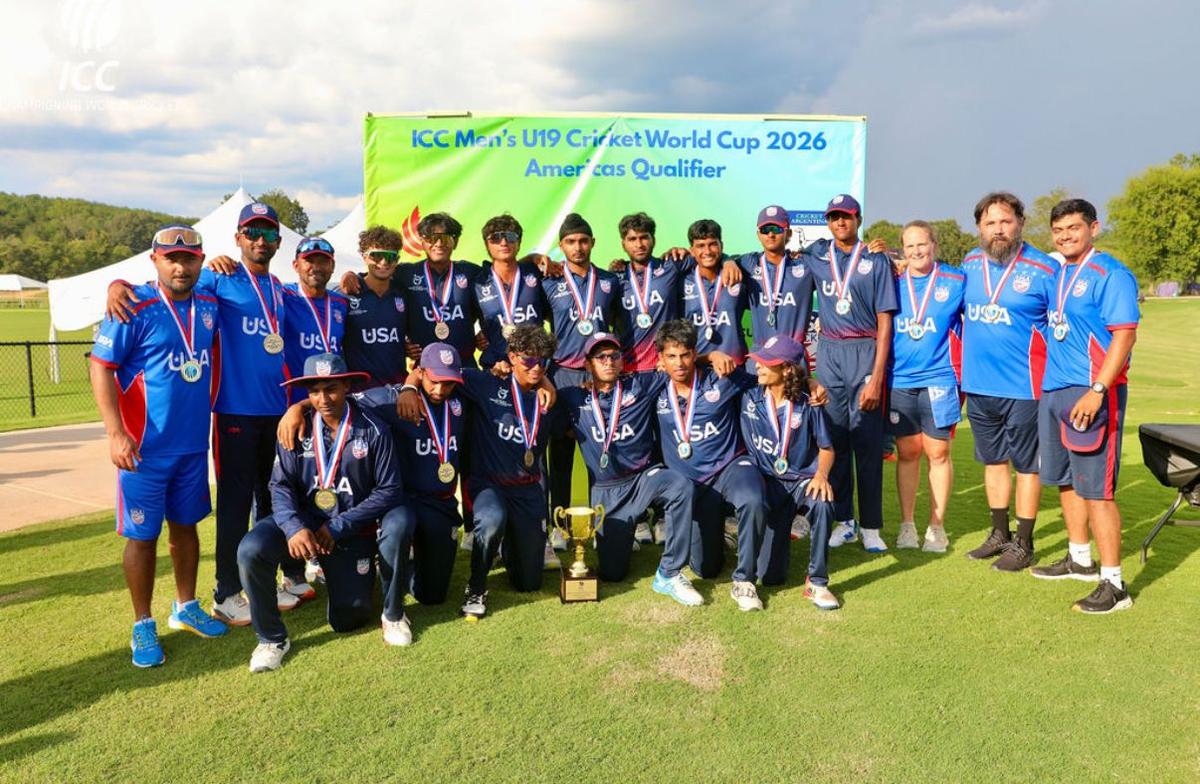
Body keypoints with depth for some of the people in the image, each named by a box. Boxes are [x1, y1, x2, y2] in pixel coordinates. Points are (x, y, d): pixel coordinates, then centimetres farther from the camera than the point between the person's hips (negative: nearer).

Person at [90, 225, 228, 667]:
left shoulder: (209, 305, 4)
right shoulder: (134, 307, -12)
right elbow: (101, 368, -12)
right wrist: (116, 433, -18)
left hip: (194, 444, 5)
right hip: (145, 447, -5)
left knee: (185, 526, 16)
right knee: (142, 536, 5)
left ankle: (186, 608, 32)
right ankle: (143, 627, 19)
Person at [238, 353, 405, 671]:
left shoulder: (373, 431, -11)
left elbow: (389, 489, -11)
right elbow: (281, 485, -8)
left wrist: (338, 527, -16)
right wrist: (294, 527, -27)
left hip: (351, 532, -1)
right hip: (302, 519, 1)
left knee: (348, 620, 1)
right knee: (251, 550, -30)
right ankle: (271, 639, -7)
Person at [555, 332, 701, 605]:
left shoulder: (640, 385, 2)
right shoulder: (574, 397, 4)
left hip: (645, 475, 0)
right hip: (605, 491, 1)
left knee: (681, 486, -36)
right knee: (612, 573, 1)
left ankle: (669, 574, -24)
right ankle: (621, 537, 39)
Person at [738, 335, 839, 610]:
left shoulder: (807, 405, -5)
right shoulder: (749, 398, -1)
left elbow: (826, 448, 1)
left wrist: (821, 475, -18)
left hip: (802, 479, -1)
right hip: (769, 484, 1)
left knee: (822, 504, -41)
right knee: (770, 576, -7)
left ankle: (817, 583, -21)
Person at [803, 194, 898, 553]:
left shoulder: (877, 260, 1)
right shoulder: (816, 255, 10)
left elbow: (884, 322, -4)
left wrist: (877, 377, -11)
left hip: (865, 352, -3)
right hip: (828, 352, 3)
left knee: (868, 441, -3)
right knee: (835, 437, 5)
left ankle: (871, 526, 6)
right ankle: (844, 520, 14)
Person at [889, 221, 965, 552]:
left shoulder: (956, 282, 0)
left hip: (939, 380, -2)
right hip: (899, 380, 2)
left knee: (938, 452, 3)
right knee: (906, 453, 8)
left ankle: (937, 526, 15)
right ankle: (907, 524, 18)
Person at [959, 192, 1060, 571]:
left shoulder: (1044, 269, -10)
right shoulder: (969, 264, 5)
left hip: (1023, 387, -5)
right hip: (978, 384, 5)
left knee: (1026, 465, 5)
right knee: (993, 460, 16)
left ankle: (1023, 544, 17)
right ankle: (1000, 534, 31)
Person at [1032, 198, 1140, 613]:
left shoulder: (1110, 275, -10)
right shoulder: (1055, 273, 14)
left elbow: (1124, 336, -17)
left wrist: (1096, 391, -25)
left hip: (1092, 392, -8)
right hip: (1053, 391, 8)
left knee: (1095, 489, -7)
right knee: (1066, 480, 17)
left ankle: (1114, 584, 1)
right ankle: (1079, 559, 33)